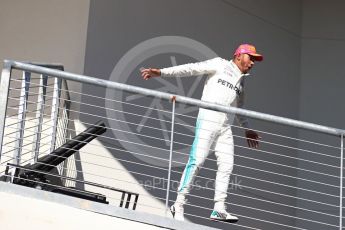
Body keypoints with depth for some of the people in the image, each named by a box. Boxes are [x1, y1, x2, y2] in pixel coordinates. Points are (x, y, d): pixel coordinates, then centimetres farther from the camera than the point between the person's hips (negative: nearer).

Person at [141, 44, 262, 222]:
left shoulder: (241, 80, 23)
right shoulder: (219, 65, 4)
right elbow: (191, 69, -4)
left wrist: (247, 129, 42)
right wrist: (161, 72, -13)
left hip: (225, 127, 7)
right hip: (207, 121, -7)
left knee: (227, 165, -4)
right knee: (196, 161, -14)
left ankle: (219, 209, -1)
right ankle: (179, 205, -12)